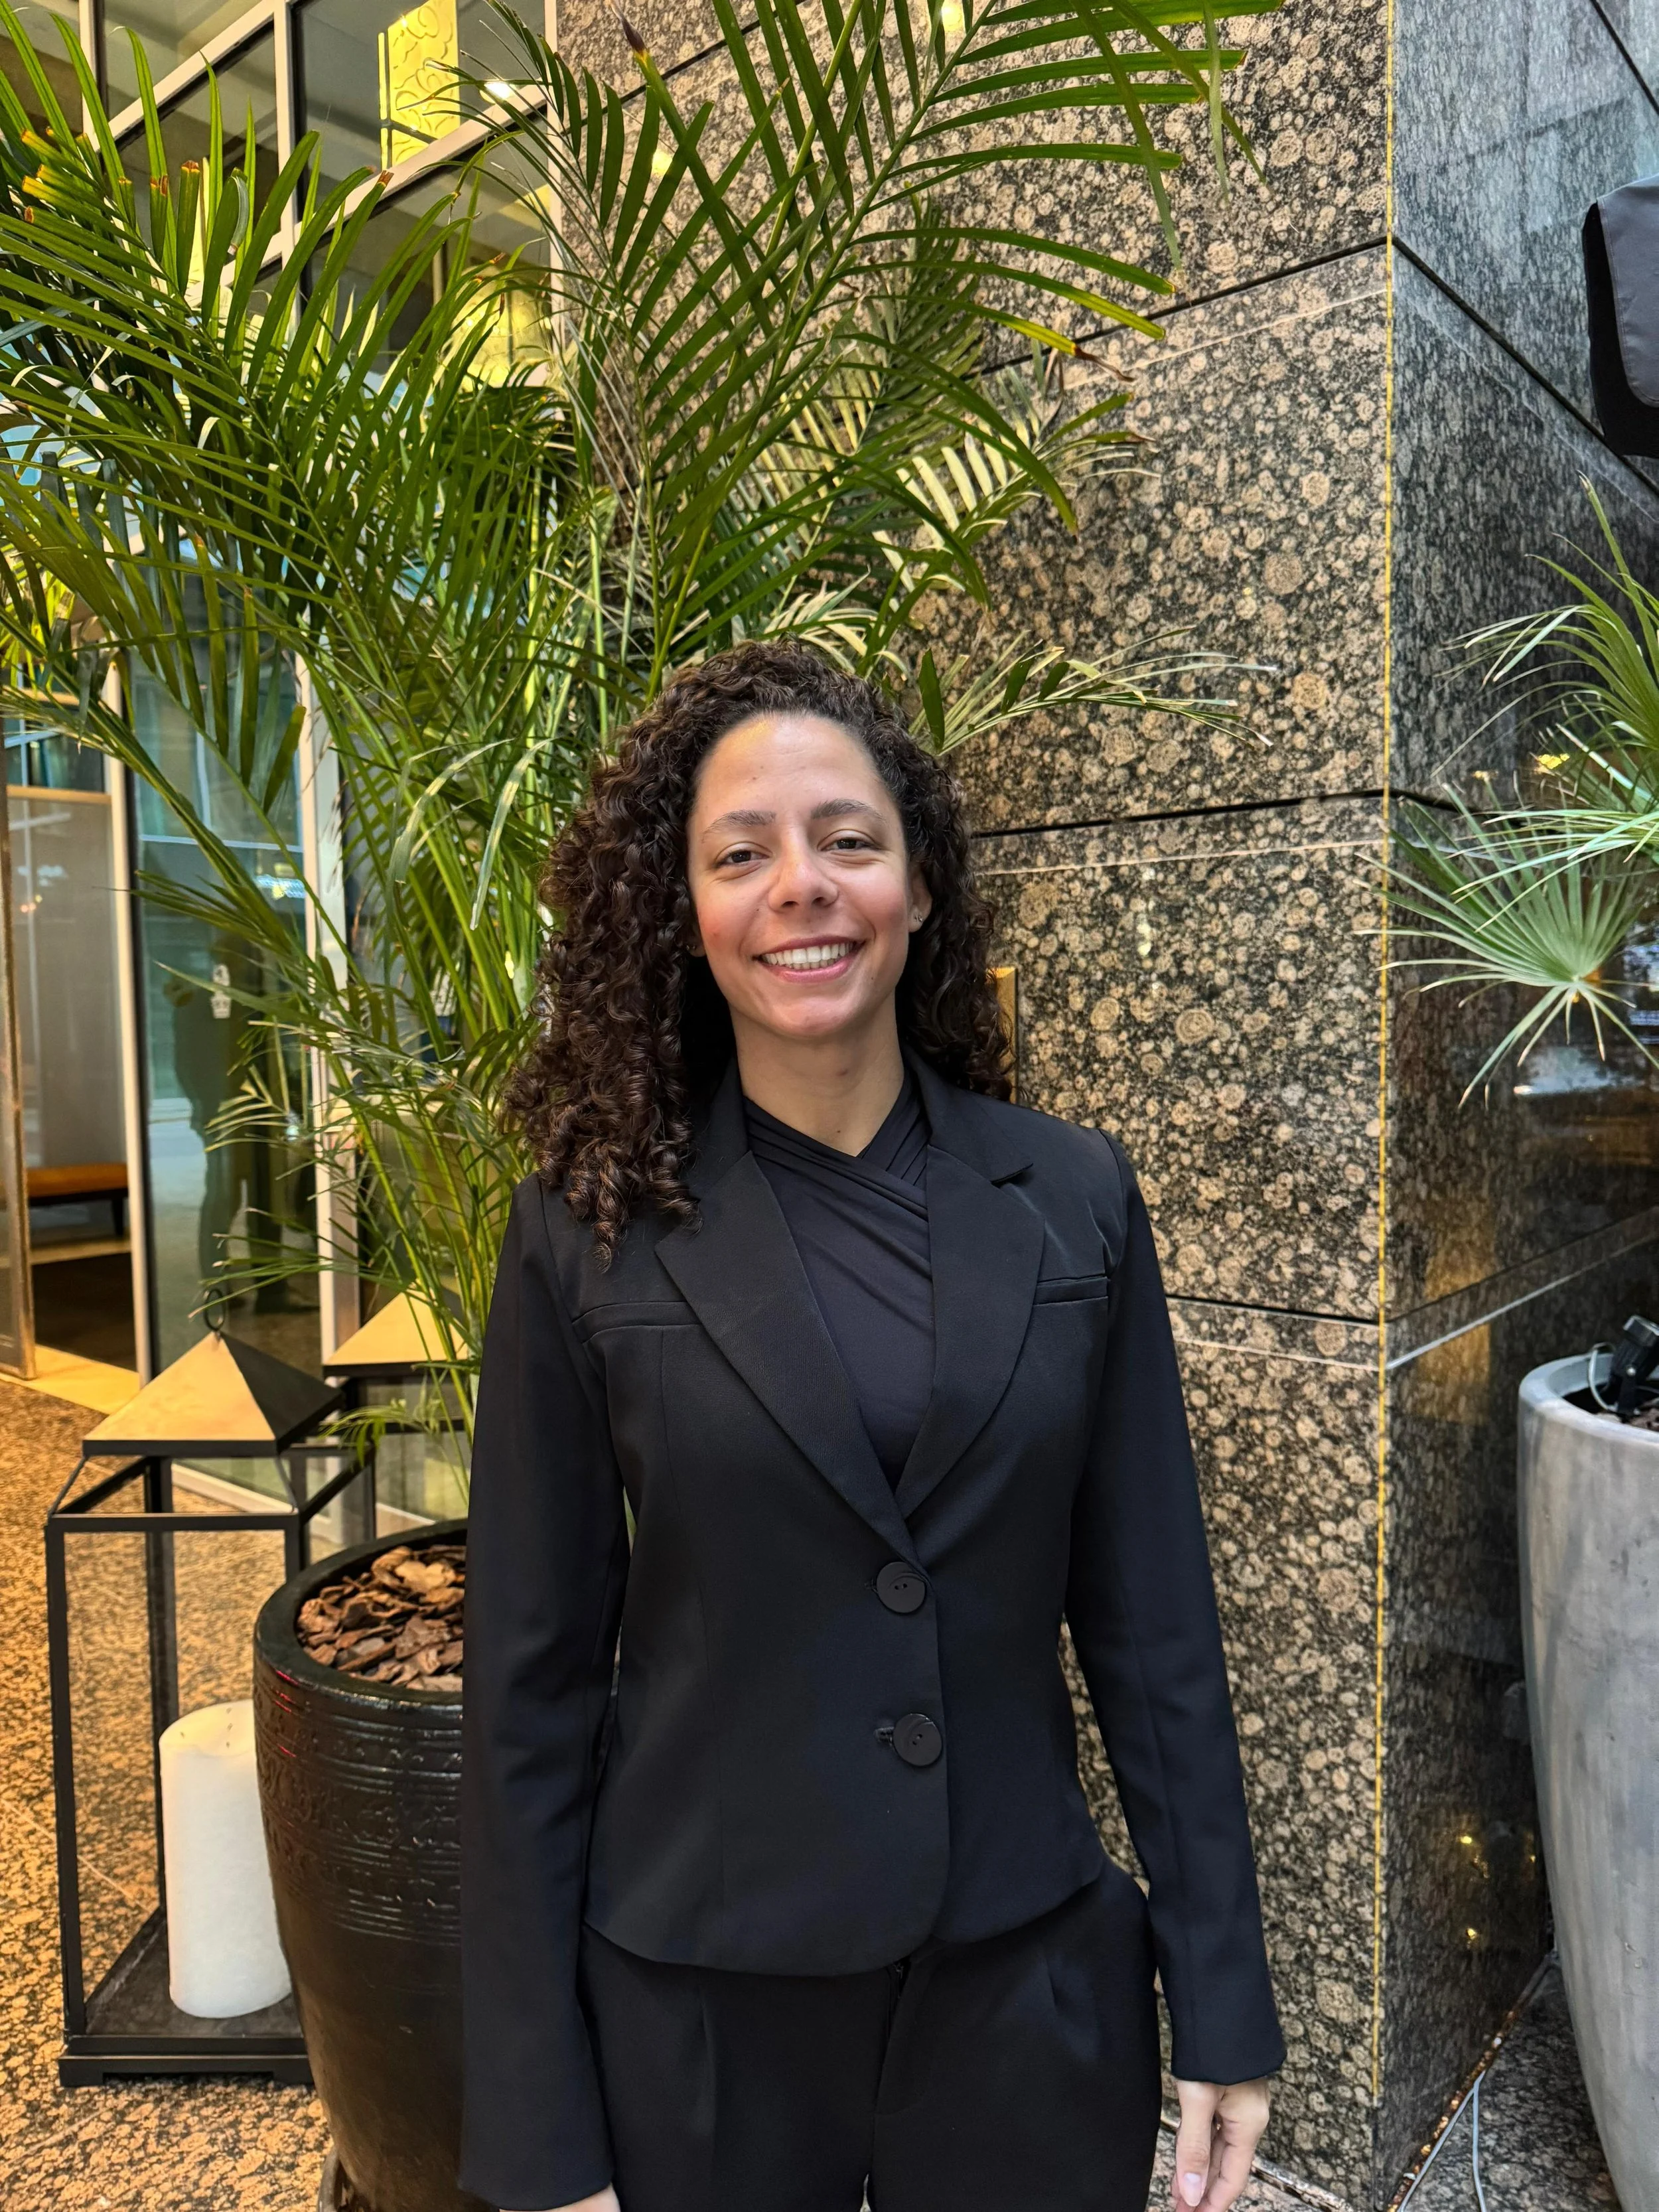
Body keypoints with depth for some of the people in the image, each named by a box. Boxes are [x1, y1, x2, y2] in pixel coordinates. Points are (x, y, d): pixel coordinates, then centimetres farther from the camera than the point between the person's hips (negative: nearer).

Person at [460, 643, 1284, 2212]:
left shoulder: (1073, 1199, -6)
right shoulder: (589, 1232, -11)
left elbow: (1151, 1624, -1)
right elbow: (532, 1687, -6)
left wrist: (1223, 2007, 2)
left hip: (1028, 1985, 2)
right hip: (702, 2008, -1)